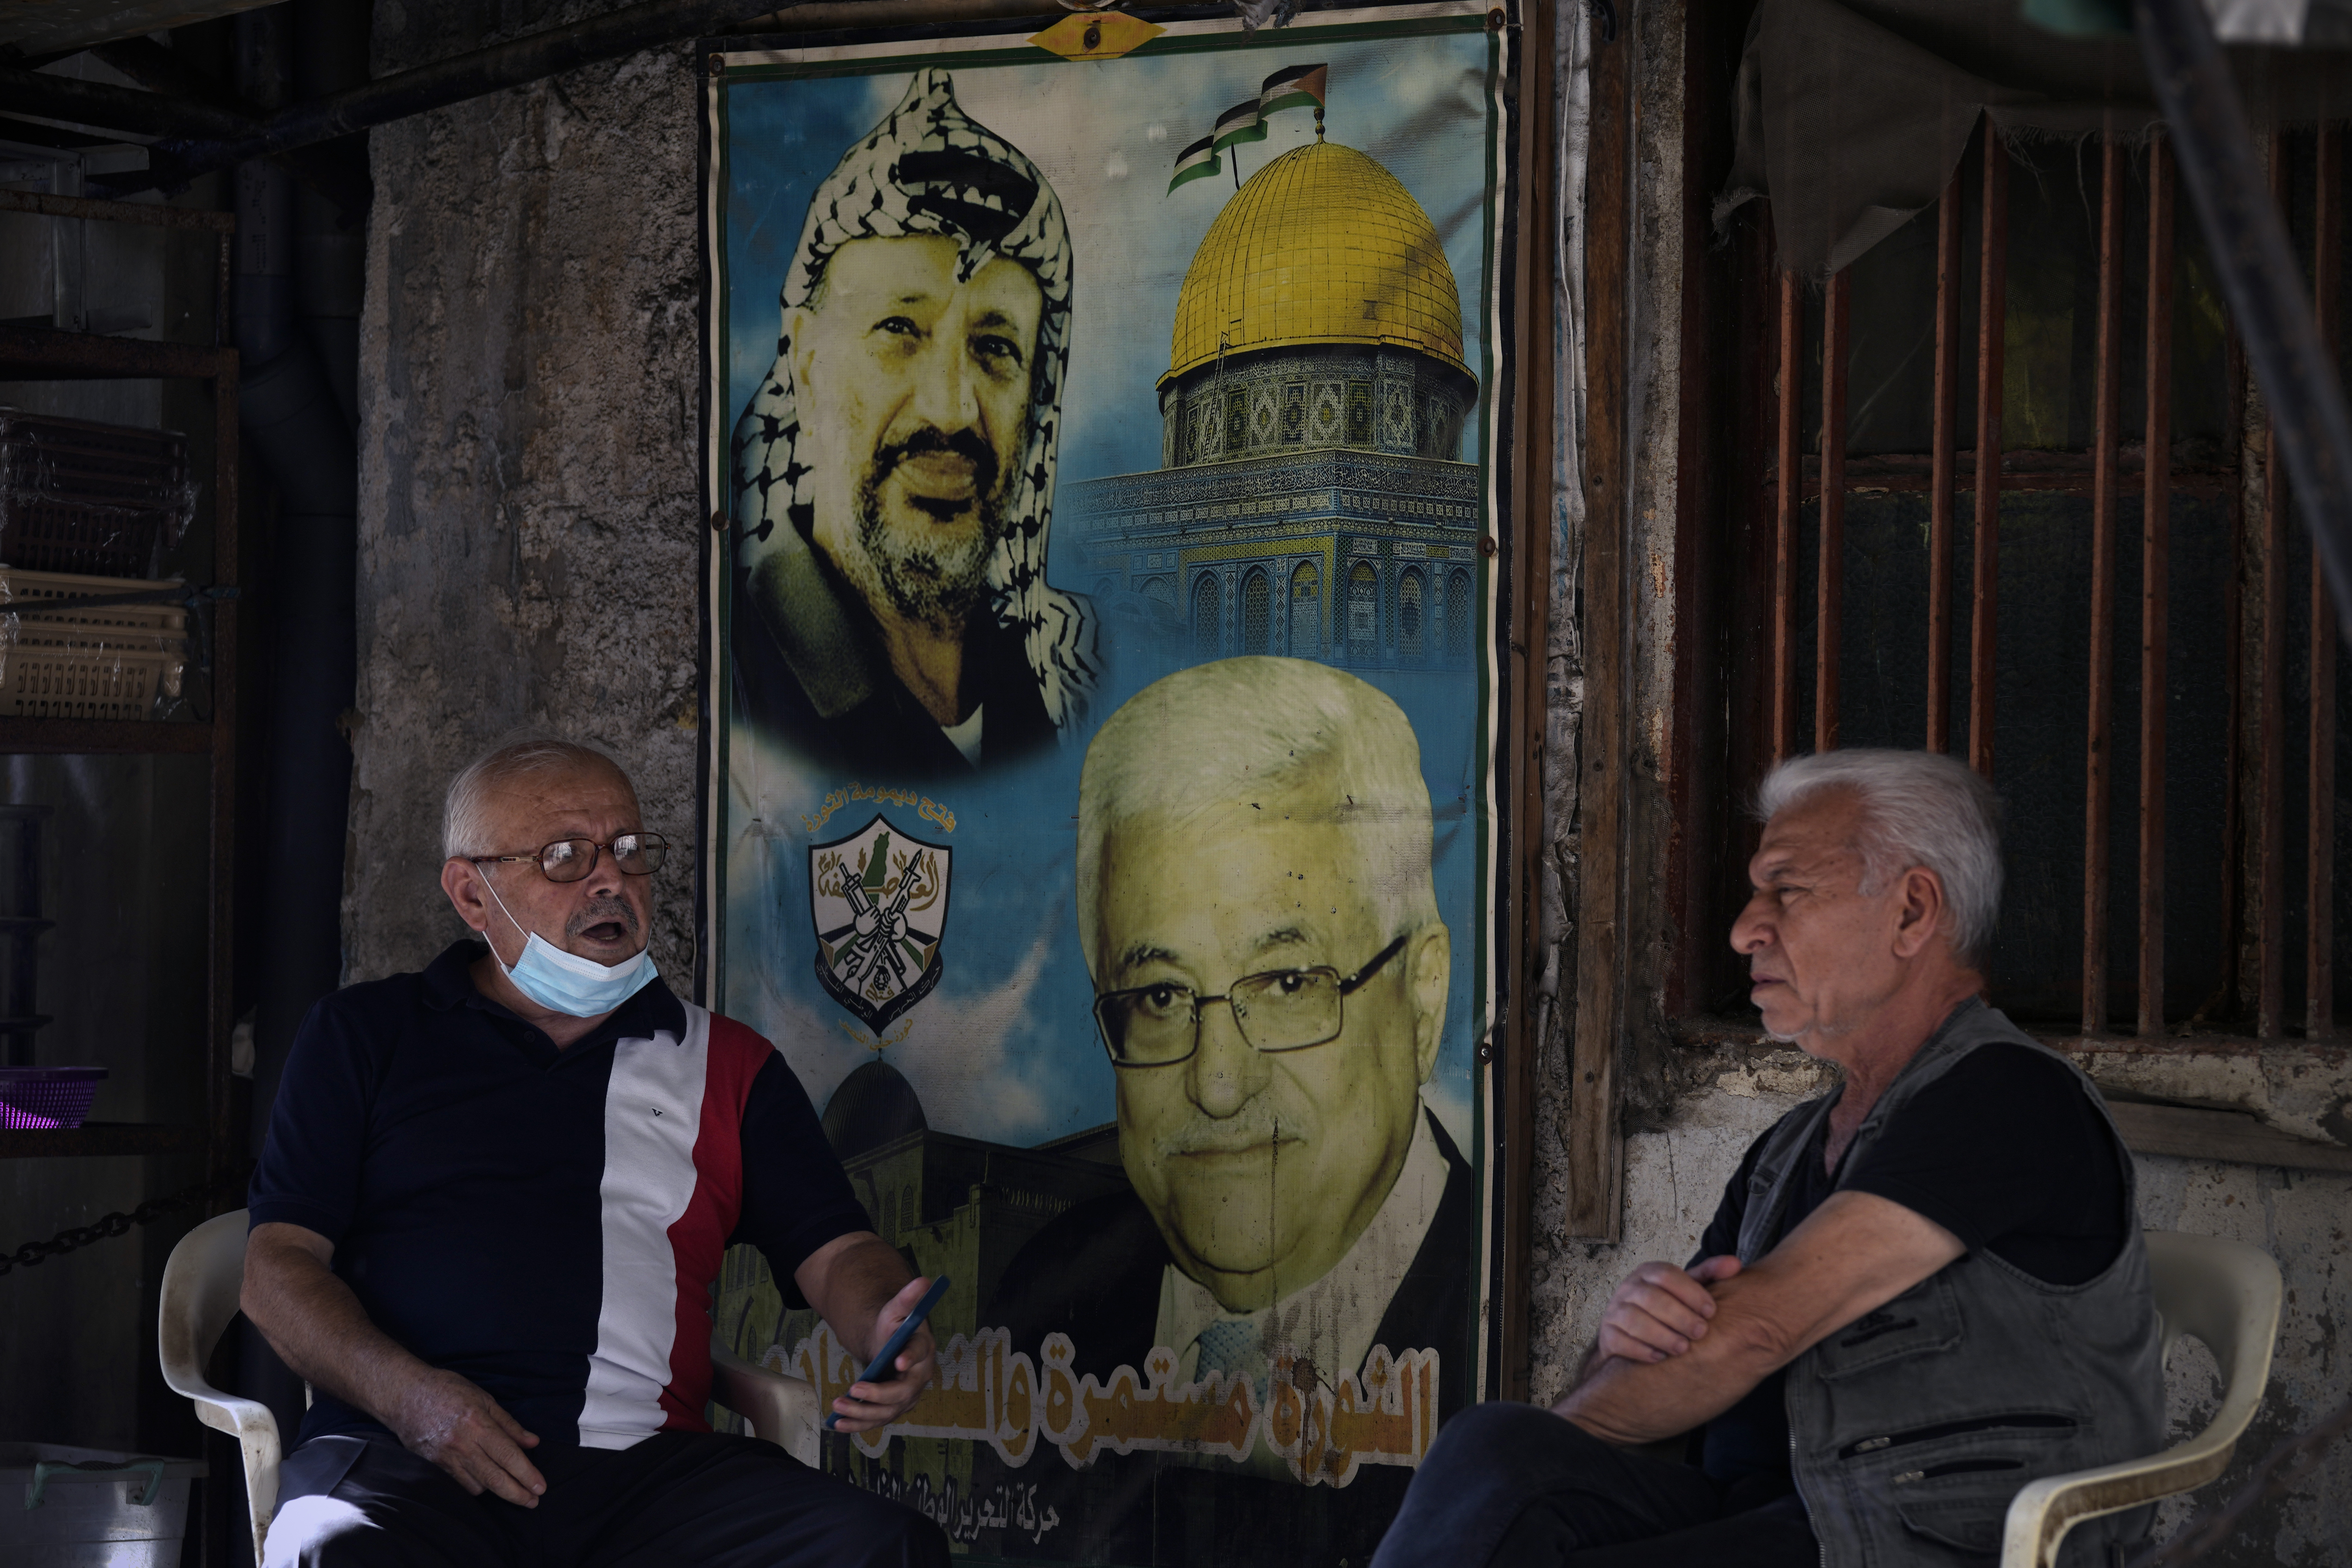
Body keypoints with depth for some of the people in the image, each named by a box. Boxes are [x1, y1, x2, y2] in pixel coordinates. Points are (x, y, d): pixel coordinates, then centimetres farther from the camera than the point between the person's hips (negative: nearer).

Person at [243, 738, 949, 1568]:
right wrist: (409, 1394, -12)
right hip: (406, 1459, -2)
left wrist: (887, 1329, -11)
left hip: (647, 1463, 2)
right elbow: (279, 1265, 8)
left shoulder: (725, 1063, 22)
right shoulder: (365, 1034, 16)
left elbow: (836, 1251, 15)